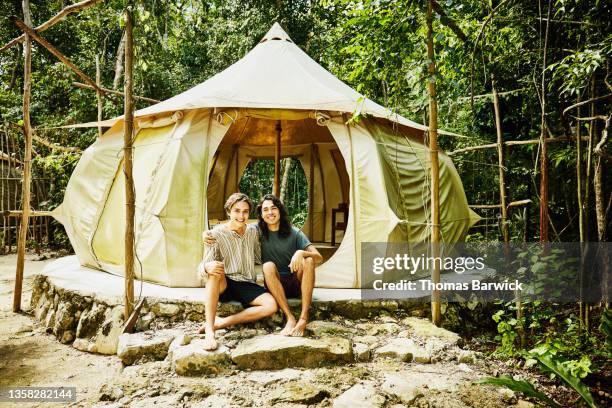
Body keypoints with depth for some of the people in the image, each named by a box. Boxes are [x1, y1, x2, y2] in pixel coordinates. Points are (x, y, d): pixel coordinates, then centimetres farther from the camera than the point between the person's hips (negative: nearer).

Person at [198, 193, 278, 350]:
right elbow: (203, 266, -13)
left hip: (246, 285, 4)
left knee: (271, 305, -24)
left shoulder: (253, 231, 7)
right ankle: (209, 330, -38)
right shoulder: (217, 234, -7)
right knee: (215, 271, -37)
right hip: (222, 285, -3)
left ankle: (220, 322, -21)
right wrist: (207, 267, -35)